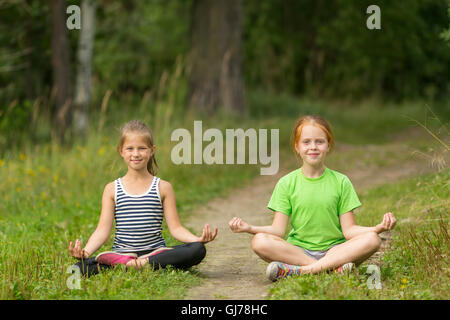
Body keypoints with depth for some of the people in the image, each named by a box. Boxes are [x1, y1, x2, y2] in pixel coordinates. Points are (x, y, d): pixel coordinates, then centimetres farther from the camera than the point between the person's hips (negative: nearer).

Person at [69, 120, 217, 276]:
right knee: (80, 268, -29)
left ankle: (143, 263, -28)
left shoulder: (163, 188, 7)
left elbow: (175, 228, 2)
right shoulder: (112, 189, 8)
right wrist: (86, 251, -18)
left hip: (156, 251, 1)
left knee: (198, 250, -28)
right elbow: (103, 230, 1)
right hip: (121, 252, -1)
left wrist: (198, 239, -18)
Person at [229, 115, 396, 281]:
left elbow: (349, 230, -1)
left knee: (372, 240, -28)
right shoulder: (286, 183, 5)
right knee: (259, 242, -29)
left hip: (334, 249, 1)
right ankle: (333, 266, -31)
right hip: (297, 250, 0)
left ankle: (297, 270, -34)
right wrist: (250, 228, -20)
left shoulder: (341, 182, 5)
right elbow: (278, 230, -2)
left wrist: (378, 228, -19)